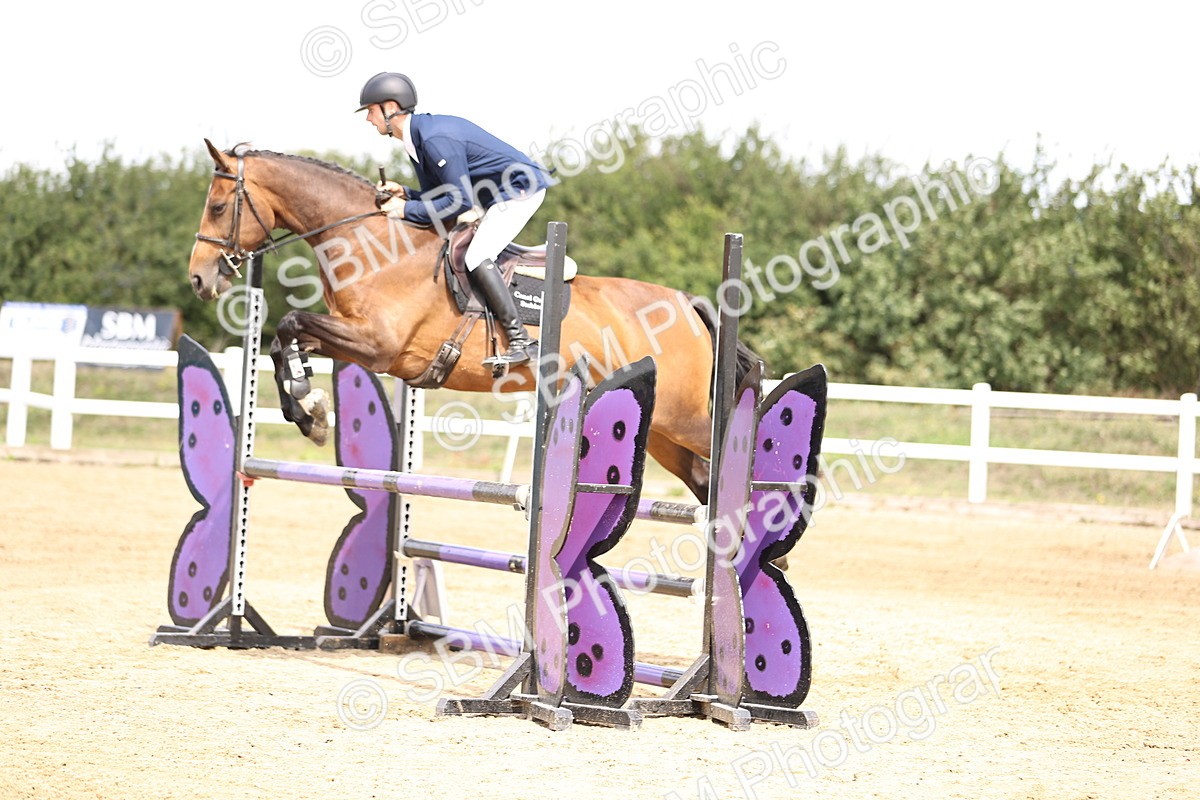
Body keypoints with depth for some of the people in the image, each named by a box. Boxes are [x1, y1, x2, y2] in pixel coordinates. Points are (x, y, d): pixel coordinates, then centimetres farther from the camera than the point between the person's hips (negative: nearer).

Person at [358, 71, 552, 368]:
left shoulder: (436, 139, -24)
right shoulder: (417, 140, 8)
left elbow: (461, 201, -25)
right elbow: (440, 196, 13)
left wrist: (408, 210, -19)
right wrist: (405, 193, -4)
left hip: (522, 188, -11)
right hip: (502, 194, 11)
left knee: (476, 258, -19)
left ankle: (521, 340, -21)